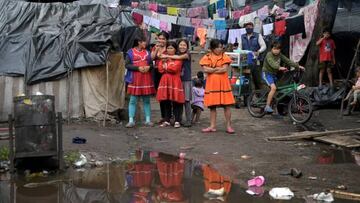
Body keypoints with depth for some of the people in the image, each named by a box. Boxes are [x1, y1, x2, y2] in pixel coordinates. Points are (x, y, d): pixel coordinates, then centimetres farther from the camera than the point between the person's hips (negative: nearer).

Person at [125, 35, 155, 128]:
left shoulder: (147, 52, 16)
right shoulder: (131, 52, 3)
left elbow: (151, 64, 18)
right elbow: (127, 65, -4)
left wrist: (149, 67, -5)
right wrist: (138, 68, -14)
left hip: (146, 79, 4)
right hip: (135, 79, -4)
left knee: (146, 100, 6)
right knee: (133, 100, -4)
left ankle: (148, 120, 11)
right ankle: (131, 121, -1)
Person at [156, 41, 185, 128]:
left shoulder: (178, 59, 2)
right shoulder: (164, 58, 15)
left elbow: (174, 68, -13)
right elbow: (160, 69, 2)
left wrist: (166, 66, -1)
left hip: (175, 82, -4)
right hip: (165, 81, 4)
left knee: (176, 103, -4)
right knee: (166, 103, 6)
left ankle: (177, 121, 2)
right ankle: (167, 120, 13)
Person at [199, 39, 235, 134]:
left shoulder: (224, 57, 2)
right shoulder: (207, 57, 4)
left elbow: (225, 69, -11)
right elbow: (205, 69, -10)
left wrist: (211, 70, -8)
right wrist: (218, 68, -9)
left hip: (223, 84, -1)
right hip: (211, 84, 1)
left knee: (226, 105, 0)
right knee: (212, 106, 7)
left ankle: (228, 126, 7)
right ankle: (212, 126, 15)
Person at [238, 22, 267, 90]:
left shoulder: (258, 36, 6)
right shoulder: (242, 37, 16)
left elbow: (263, 46, -1)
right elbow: (239, 47, 11)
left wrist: (258, 52, -20)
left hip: (256, 61, -2)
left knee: (257, 78, -3)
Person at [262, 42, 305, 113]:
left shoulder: (280, 55, 3)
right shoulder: (269, 55, -18)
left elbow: (288, 61, 4)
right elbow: (272, 63, -35)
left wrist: (298, 66, -3)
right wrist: (279, 67, -52)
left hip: (274, 74, 8)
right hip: (267, 73, -8)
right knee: (273, 88, -25)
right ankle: (267, 107, -21)